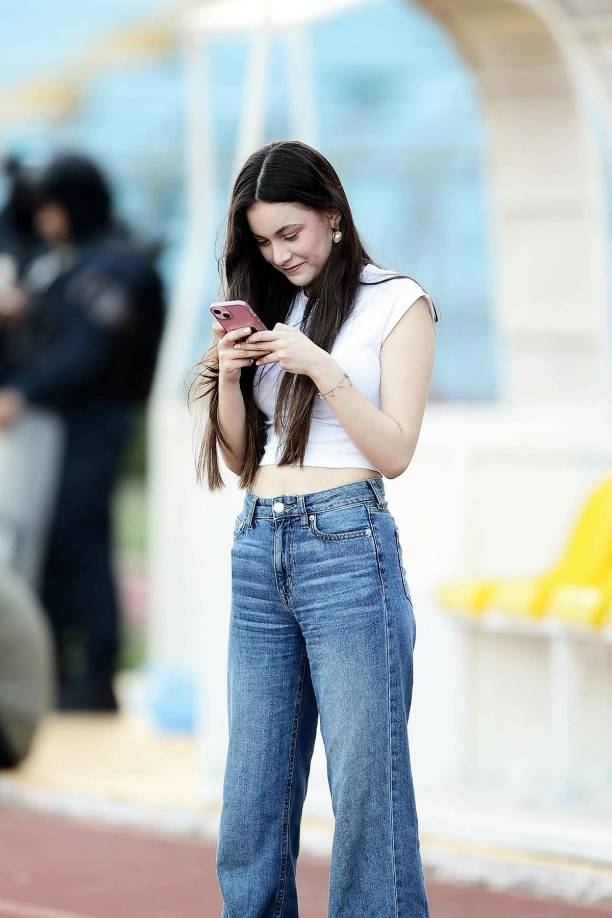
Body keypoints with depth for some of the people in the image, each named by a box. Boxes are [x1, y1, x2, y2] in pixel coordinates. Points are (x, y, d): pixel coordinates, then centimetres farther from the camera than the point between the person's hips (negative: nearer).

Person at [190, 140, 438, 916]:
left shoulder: (396, 303, 2)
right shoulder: (267, 311, 17)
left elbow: (395, 451, -5)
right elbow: (242, 460, 17)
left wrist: (320, 366, -14)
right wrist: (229, 375, -1)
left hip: (347, 546, -6)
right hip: (258, 552, 6)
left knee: (366, 786, -7)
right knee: (252, 799, 6)